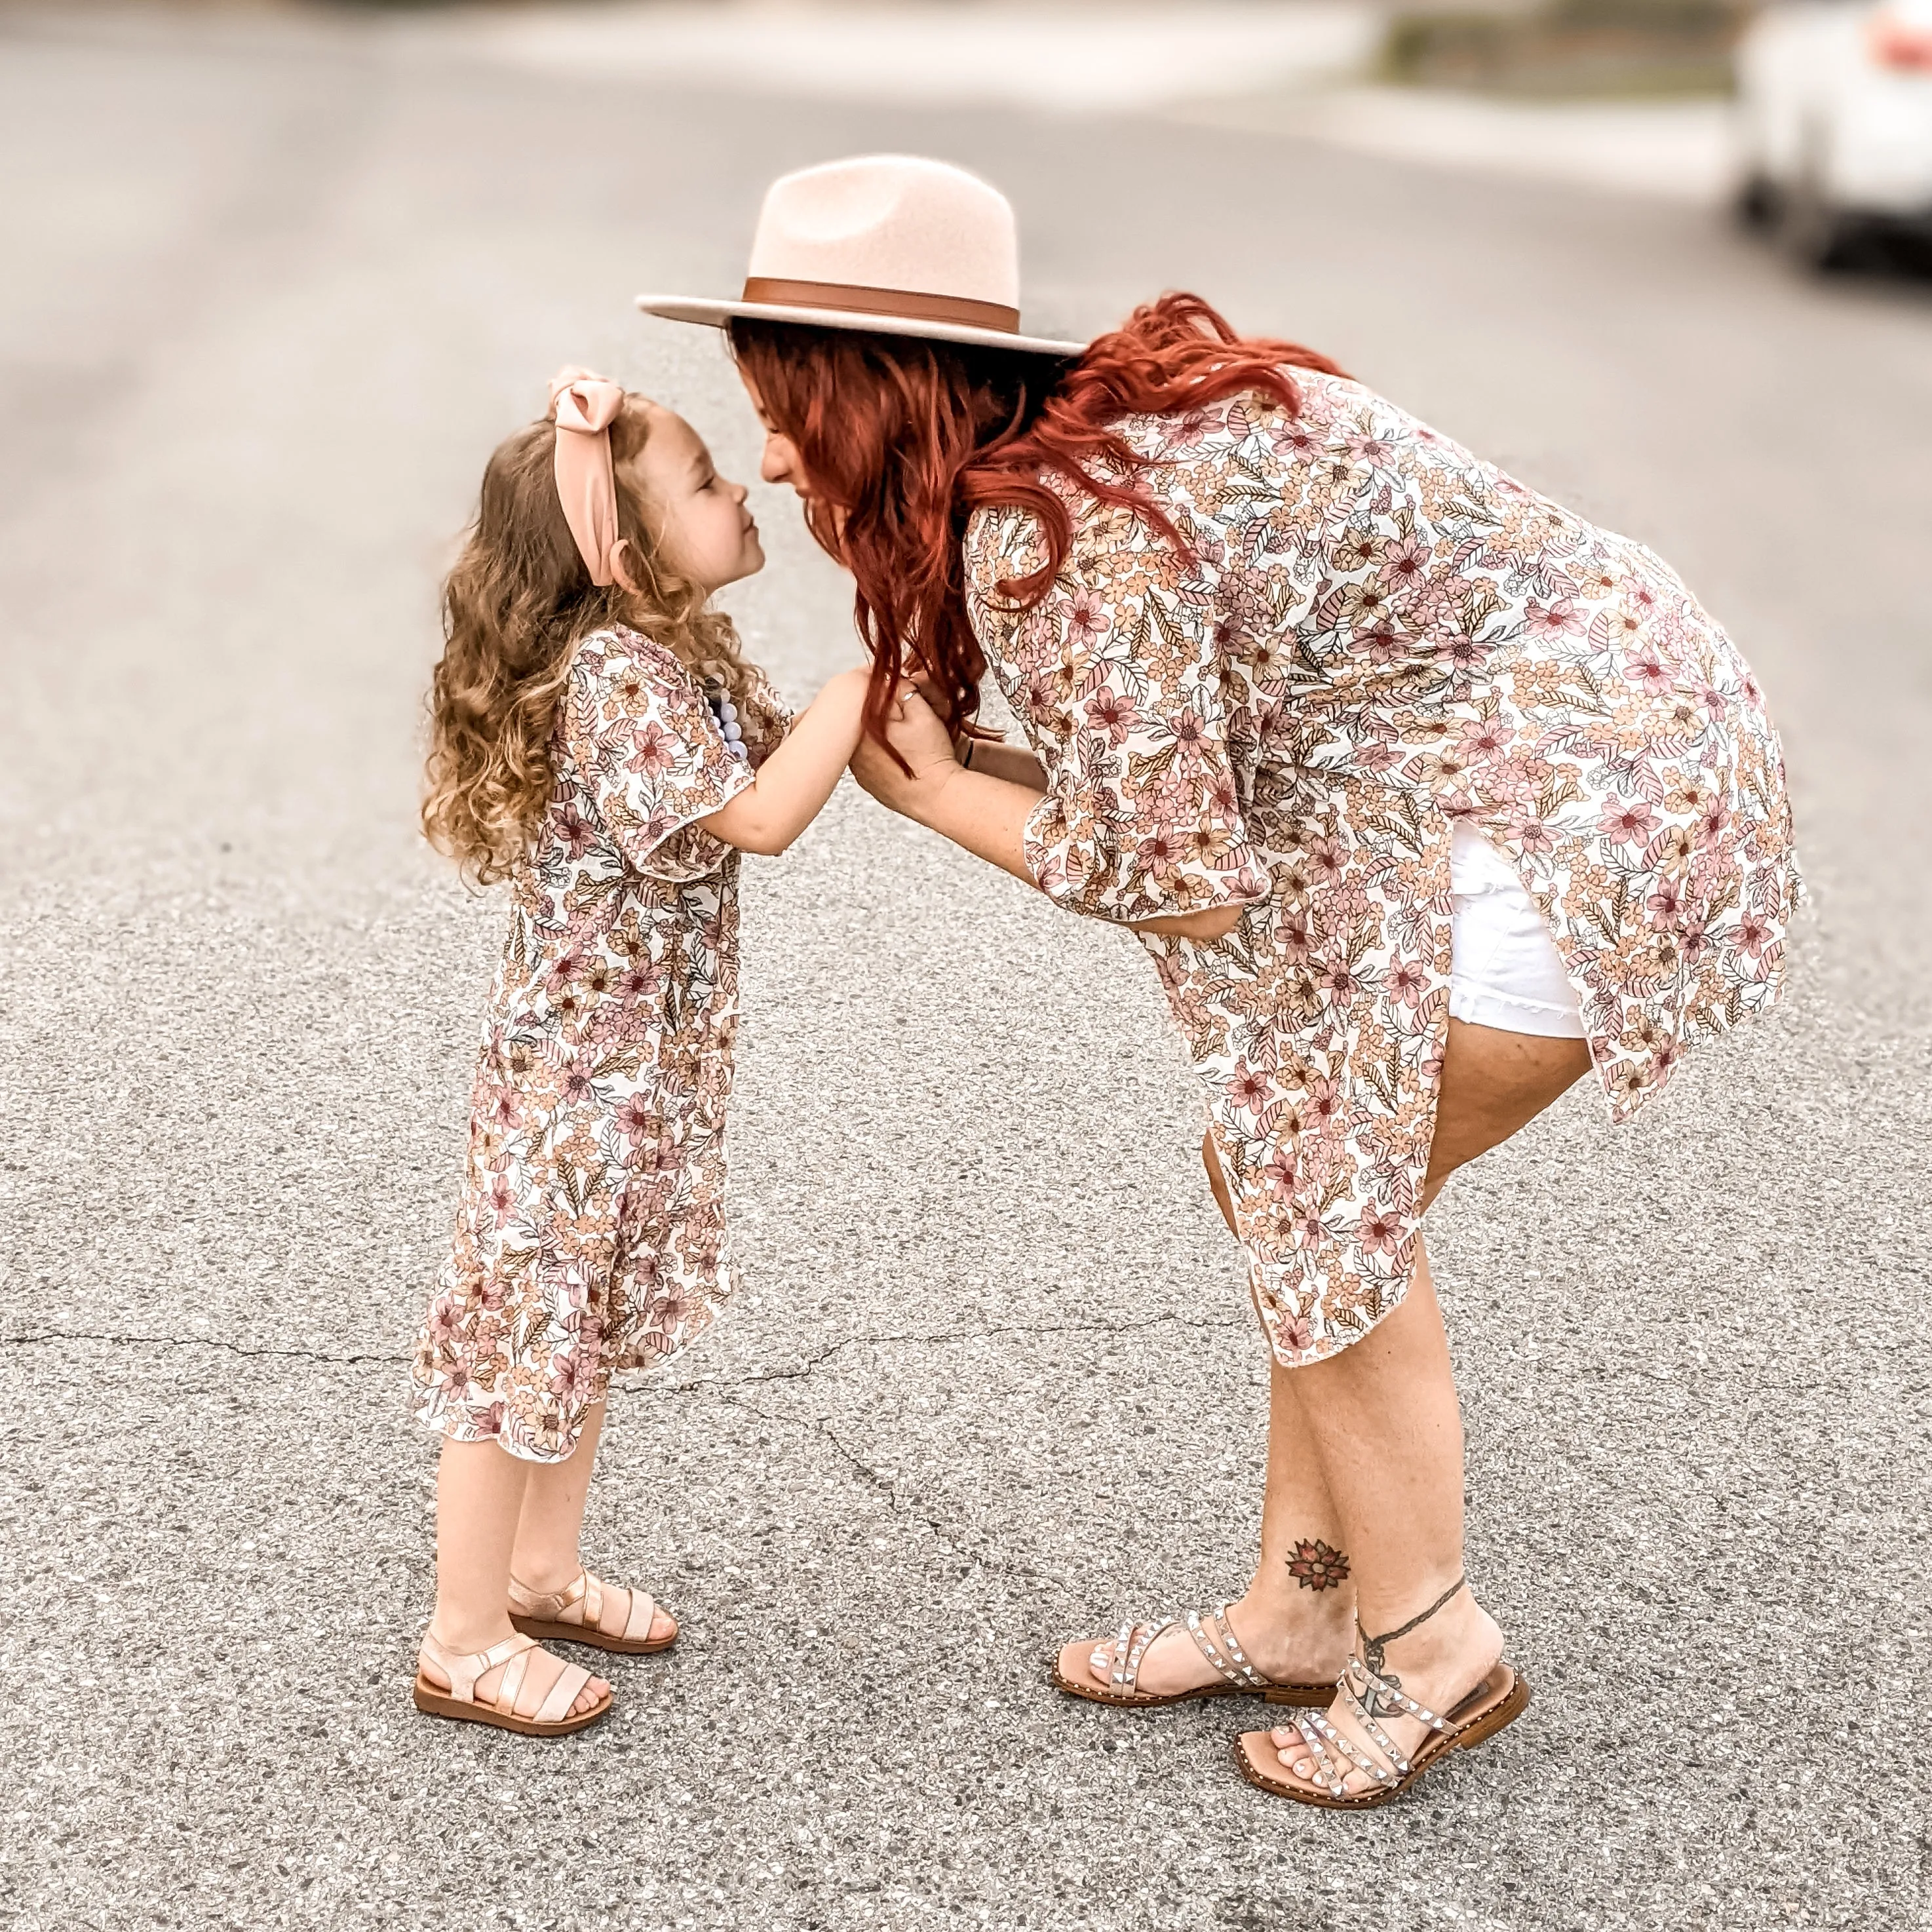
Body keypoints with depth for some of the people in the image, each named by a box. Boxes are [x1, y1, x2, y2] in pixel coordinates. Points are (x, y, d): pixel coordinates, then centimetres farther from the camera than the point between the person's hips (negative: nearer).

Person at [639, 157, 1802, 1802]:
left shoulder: (1064, 535, -24)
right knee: (1308, 1184, 14)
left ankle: (1427, 1647, 14)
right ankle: (1307, 1606, 27)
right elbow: (1180, 787, 7)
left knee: (1323, 1194, -2)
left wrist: (942, 795, -8)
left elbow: (1181, 879, -20)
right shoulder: (1078, 444, 6)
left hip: (1586, 801, -10)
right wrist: (927, 753, 2)